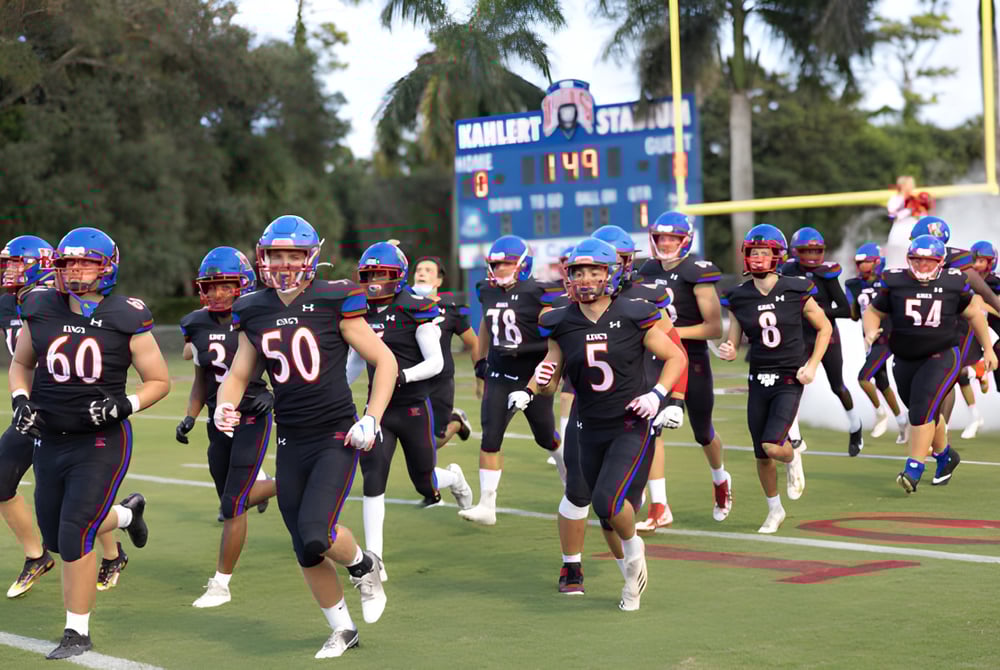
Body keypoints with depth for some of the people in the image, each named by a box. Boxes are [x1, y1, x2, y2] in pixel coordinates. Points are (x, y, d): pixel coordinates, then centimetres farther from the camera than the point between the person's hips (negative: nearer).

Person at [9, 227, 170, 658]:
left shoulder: (126, 319, -11)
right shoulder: (41, 311, 0)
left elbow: (159, 381, -2)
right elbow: (20, 365, 17)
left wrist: (123, 405, -18)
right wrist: (21, 401, -1)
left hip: (101, 444, -5)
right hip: (50, 442, 5)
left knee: (74, 537, -11)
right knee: (57, 539, 15)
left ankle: (77, 632, 7)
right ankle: (127, 513, 45)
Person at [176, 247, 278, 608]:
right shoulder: (198, 326, 2)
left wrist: (274, 394, -21)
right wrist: (189, 418, 2)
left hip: (252, 420, -6)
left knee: (233, 506, -7)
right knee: (235, 500, 13)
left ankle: (221, 584, 4)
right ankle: (283, 486, 42)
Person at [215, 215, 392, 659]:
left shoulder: (334, 303, -8)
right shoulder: (255, 313, 5)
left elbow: (385, 361, -3)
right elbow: (239, 375, 16)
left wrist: (371, 420, -11)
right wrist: (223, 406, -5)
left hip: (336, 438, -5)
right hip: (291, 443, 5)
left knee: (316, 535, -21)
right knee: (306, 553, 7)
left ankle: (364, 567, 14)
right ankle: (342, 630, 29)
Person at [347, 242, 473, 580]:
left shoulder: (416, 310, -10)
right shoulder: (361, 314, 6)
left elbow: (435, 362, -12)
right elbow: (354, 364, 19)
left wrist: (403, 376, -28)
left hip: (414, 407, -3)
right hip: (378, 409, 3)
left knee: (425, 485, 9)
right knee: (373, 480, -12)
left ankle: (454, 477, 47)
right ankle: (373, 557, -9)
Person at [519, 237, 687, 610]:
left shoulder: (633, 316, -10)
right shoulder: (562, 324, 0)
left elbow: (676, 358, 1)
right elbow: (551, 381, 8)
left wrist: (657, 394, -13)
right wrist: (532, 389, -13)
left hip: (633, 426, -4)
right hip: (591, 430, 4)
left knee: (609, 501, -23)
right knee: (609, 514, 11)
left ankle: (633, 546, 9)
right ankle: (634, 579, 34)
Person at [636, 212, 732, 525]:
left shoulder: (697, 273, -13)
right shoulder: (648, 271, 5)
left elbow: (714, 328, -15)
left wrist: (674, 332, -21)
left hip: (692, 362, -4)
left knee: (703, 433, 13)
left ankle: (720, 481, 45)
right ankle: (659, 507, -9)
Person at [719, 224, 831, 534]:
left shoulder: (795, 291, -9)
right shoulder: (739, 298, -1)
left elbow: (824, 328, 5)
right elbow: (733, 344, 5)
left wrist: (812, 365, -4)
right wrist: (728, 351, -18)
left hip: (790, 380, -3)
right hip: (759, 379, 3)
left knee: (773, 446, -19)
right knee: (762, 455, 8)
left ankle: (793, 459, 19)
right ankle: (775, 510, 30)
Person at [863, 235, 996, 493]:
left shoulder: (953, 283, -4)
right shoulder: (895, 282, -3)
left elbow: (974, 314, 10)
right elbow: (873, 312, 8)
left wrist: (988, 349, 15)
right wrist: (870, 331, -14)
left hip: (942, 357, -3)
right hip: (905, 360, 3)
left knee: (923, 409, -19)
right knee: (926, 414, 13)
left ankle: (914, 469, -17)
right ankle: (945, 456, 38)